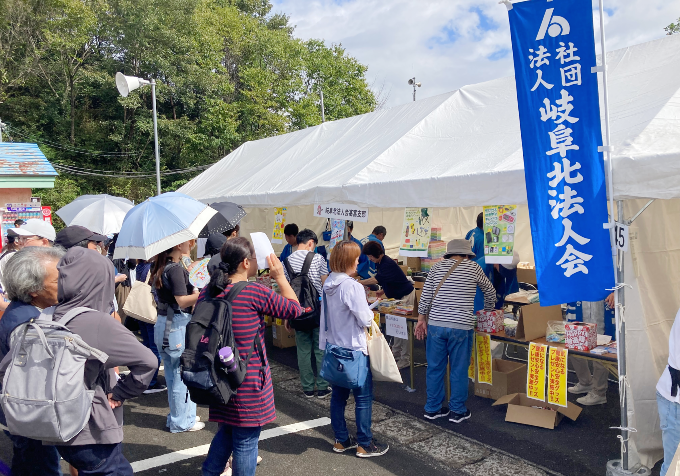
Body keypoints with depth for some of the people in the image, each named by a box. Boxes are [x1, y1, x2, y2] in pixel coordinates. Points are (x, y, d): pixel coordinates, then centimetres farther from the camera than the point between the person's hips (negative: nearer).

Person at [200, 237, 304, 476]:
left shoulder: (208, 292, 0)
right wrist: (280, 277, 1)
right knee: (246, 440, 8)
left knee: (226, 430, 26)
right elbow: (295, 309, -7)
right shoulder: (255, 293, -19)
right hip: (248, 383, -7)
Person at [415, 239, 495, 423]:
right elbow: (490, 291, 19)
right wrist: (488, 310, 37)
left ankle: (433, 408, 24)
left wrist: (421, 319, 12)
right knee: (459, 370, 9)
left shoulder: (437, 267, 9)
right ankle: (458, 411, 20)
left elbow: (425, 296, 3)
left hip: (436, 325, 2)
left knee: (435, 367, 12)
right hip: (461, 327, -2)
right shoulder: (473, 267, 6)